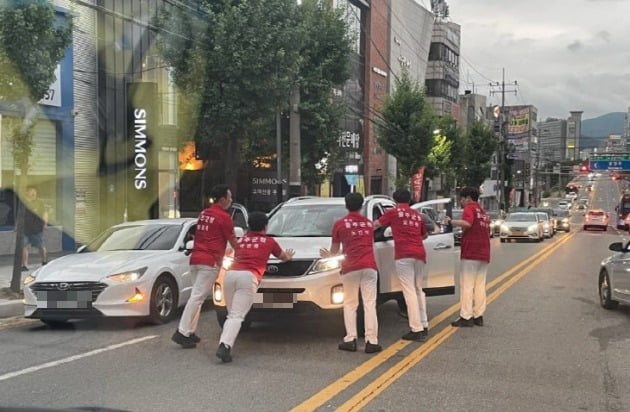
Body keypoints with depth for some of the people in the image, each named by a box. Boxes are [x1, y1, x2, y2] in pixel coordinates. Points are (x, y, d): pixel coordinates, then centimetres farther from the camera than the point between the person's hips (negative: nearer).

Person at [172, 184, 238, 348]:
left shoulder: (204, 214, 18)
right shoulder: (224, 217, -5)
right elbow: (233, 242, 3)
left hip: (195, 259, 8)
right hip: (209, 262, -8)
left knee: (197, 296, 15)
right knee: (197, 297, -10)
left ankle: (189, 332, 14)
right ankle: (182, 332, -15)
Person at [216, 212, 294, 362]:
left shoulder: (240, 241, 27)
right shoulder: (269, 241, 19)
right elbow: (283, 257, 38)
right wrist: (288, 256, 61)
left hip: (231, 274, 4)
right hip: (248, 276, -4)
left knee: (231, 314, 15)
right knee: (237, 316, -10)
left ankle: (225, 344, 4)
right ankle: (225, 345, -26)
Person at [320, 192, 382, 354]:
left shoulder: (339, 224, 5)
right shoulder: (368, 223, 16)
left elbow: (335, 249, 15)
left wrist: (329, 255, 39)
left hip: (350, 268, -2)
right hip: (369, 266, 2)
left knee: (350, 304, 9)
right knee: (369, 304, -1)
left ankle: (350, 339, 3)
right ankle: (372, 341, -6)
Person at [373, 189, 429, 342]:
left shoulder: (393, 212, 5)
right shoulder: (417, 215, 20)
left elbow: (376, 225, 14)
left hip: (404, 255, -5)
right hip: (420, 254, 6)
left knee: (410, 292, -8)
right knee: (418, 290, 16)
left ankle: (416, 330, -11)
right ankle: (424, 326, 16)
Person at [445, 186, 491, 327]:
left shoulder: (469, 208, -5)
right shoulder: (483, 212, 22)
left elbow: (467, 223, -25)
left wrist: (451, 222, -16)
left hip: (471, 253, -8)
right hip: (484, 254, 8)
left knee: (466, 285, -7)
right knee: (480, 285, 9)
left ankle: (466, 317, -9)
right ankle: (478, 316, 10)